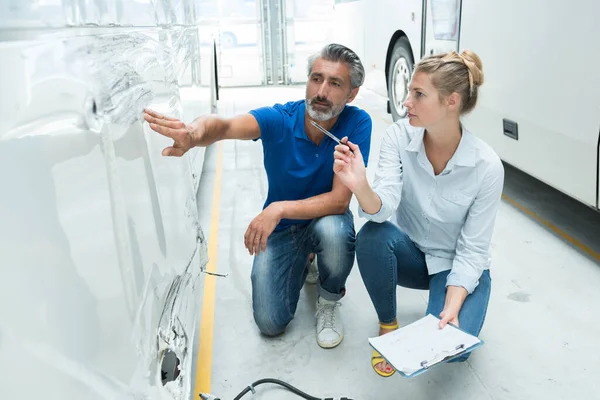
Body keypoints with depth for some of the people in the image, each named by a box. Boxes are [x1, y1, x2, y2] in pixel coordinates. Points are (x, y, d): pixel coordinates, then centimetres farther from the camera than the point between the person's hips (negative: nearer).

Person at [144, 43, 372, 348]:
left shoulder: (357, 124, -22)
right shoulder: (280, 119, -21)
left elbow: (340, 200, -28)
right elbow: (225, 126, -41)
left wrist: (279, 208, -40)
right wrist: (195, 132, -65)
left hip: (325, 219, -1)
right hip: (281, 227, 1)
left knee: (333, 230, -38)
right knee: (271, 322, -6)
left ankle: (328, 301, -4)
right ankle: (301, 263, 27)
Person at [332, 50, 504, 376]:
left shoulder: (487, 166, -23)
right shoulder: (399, 136, -17)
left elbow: (471, 250, -17)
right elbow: (383, 208, -28)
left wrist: (452, 308, -30)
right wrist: (359, 186, -50)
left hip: (458, 267, -2)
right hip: (410, 253, 2)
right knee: (372, 235, -32)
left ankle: (443, 302, 10)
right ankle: (387, 324, -5)